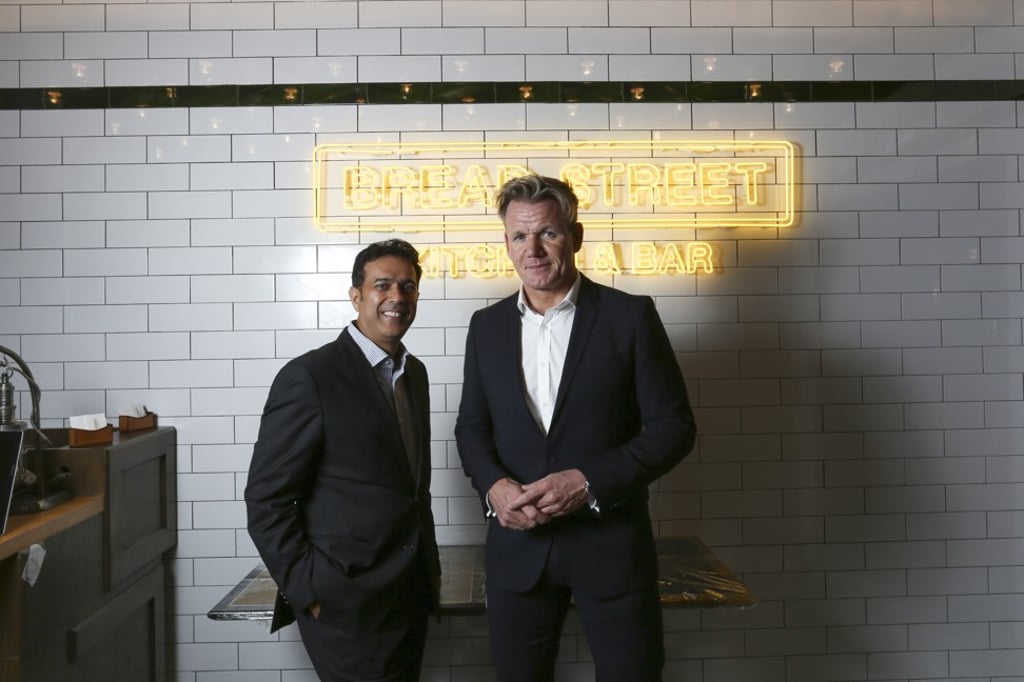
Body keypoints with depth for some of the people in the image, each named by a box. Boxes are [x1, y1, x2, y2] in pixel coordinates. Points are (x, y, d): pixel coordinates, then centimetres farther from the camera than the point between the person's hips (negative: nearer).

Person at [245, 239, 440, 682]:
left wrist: (431, 567, 13)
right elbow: (266, 499, -13)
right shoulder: (309, 377, -13)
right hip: (346, 603, -7)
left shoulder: (414, 373, 9)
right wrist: (308, 593, -13)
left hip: (412, 593, 7)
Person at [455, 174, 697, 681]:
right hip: (517, 542, 3)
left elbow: (673, 425, -7)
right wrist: (493, 486, -10)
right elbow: (472, 426, 10)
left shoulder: (630, 316, -6)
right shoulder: (487, 325, 6)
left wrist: (589, 483, -18)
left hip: (611, 542, -3)